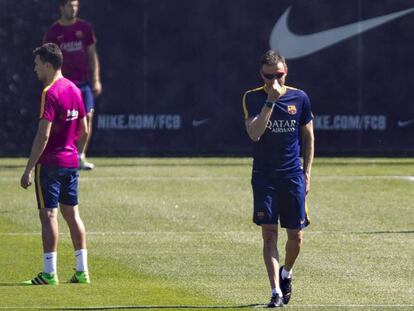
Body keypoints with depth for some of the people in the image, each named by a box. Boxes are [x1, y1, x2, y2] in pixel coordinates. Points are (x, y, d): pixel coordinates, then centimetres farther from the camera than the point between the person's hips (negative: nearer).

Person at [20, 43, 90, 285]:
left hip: (50, 162, -8)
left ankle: (50, 274, -4)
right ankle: (82, 271, 11)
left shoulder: (50, 93, -16)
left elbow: (43, 135, -20)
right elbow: (84, 130, 15)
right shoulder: (74, 90, 9)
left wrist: (29, 170, -18)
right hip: (71, 161, 8)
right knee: (72, 213, 11)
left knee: (48, 215, -4)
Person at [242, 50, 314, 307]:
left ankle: (286, 273, 33)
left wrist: (307, 172, 6)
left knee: (296, 235, 3)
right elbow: (254, 133, -17)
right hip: (264, 177, -1)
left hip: (293, 176, 1)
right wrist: (270, 101, -23)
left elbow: (308, 136, 11)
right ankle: (276, 292, -7)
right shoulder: (253, 98, -3)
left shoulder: (299, 98, 2)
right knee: (269, 233, -8)